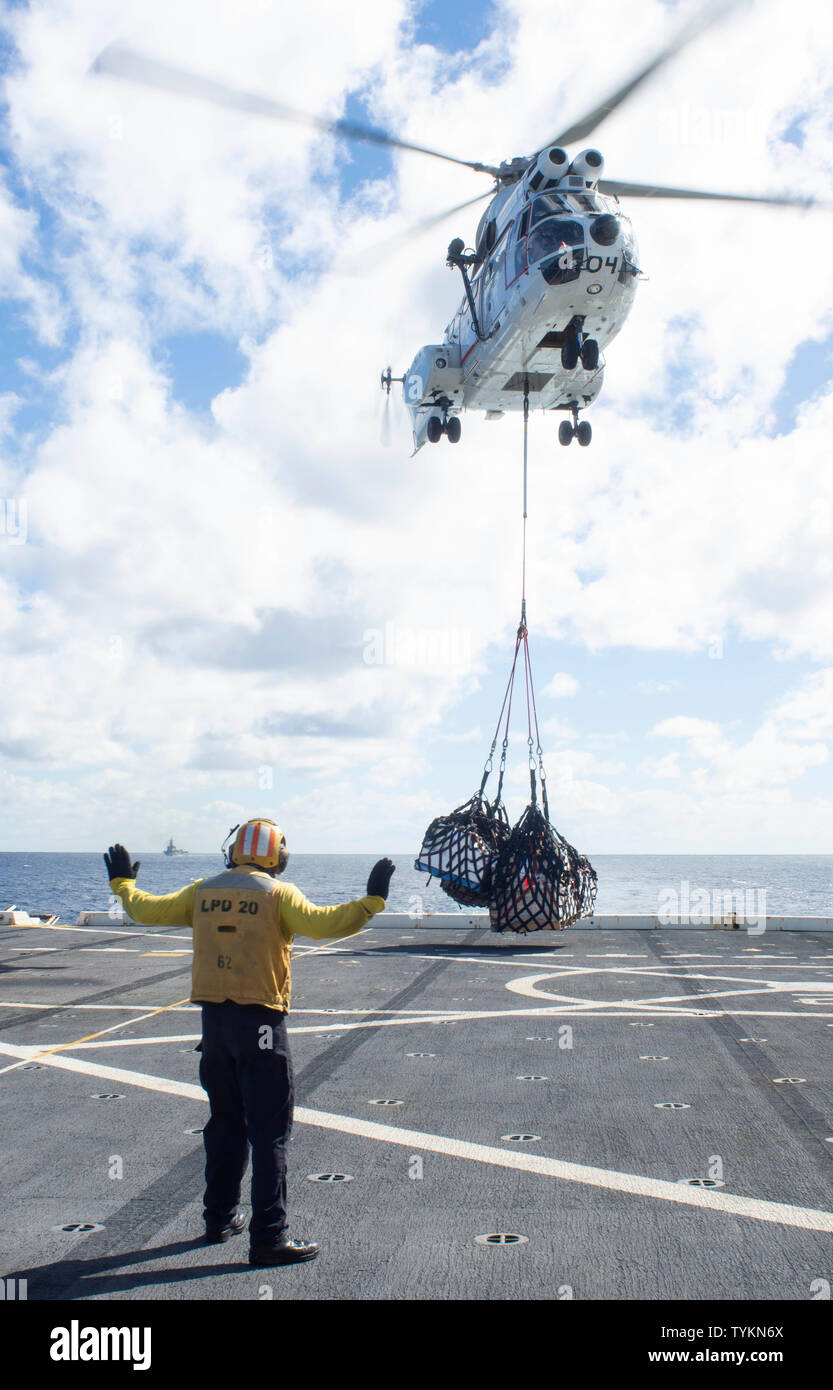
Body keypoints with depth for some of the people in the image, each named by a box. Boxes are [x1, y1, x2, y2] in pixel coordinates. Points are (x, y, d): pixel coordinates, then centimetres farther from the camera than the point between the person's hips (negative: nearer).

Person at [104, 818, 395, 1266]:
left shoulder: (202, 891, 6)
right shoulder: (278, 894, -8)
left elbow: (147, 910, 12)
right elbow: (322, 924, -21)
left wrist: (122, 883, 30)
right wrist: (371, 902, -15)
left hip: (214, 1019, 6)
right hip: (261, 1023, -5)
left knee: (225, 1123, 20)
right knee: (269, 1132, 0)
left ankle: (219, 1219, 31)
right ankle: (268, 1237, 2)